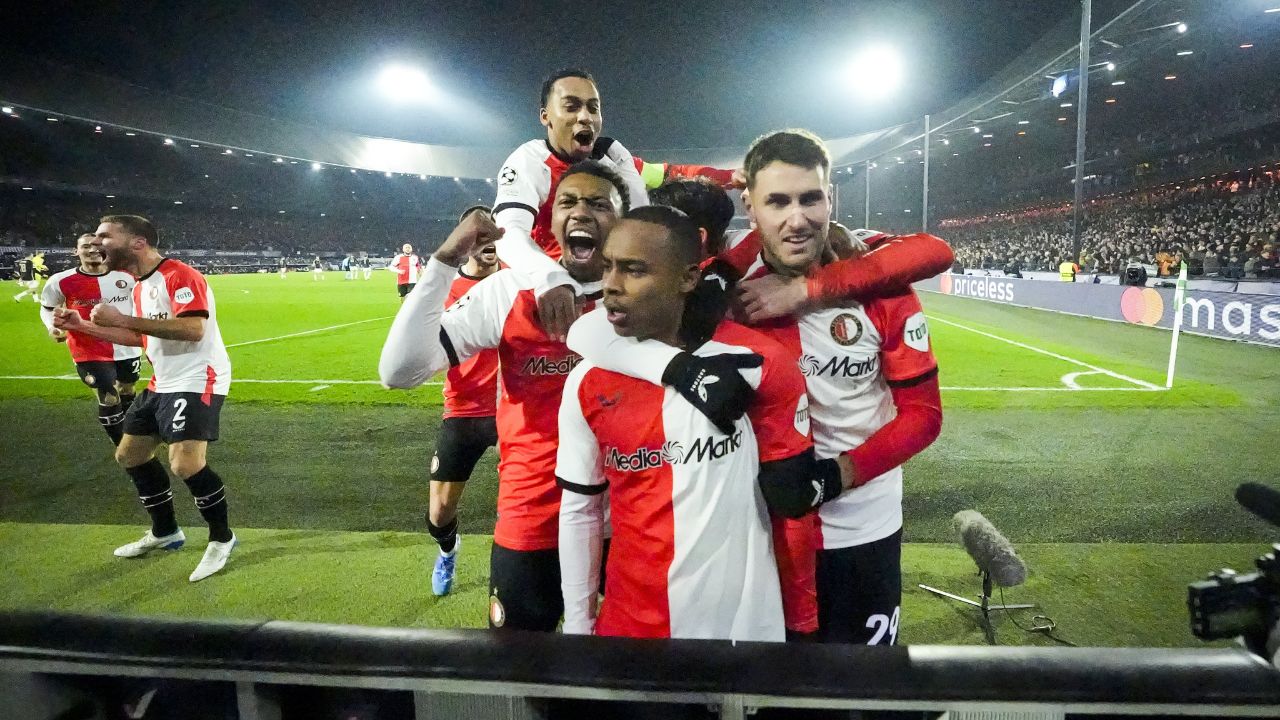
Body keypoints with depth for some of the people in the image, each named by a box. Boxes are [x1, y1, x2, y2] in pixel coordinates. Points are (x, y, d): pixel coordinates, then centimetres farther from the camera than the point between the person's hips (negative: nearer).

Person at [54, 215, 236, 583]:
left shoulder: (179, 275, -17)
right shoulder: (140, 285, 14)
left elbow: (193, 329, -30)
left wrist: (122, 318, -25)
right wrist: (82, 326, 17)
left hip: (196, 381, -11)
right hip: (162, 383, 11)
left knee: (185, 464, -22)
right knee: (129, 455, 17)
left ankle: (222, 538, 0)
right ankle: (165, 532, 32)